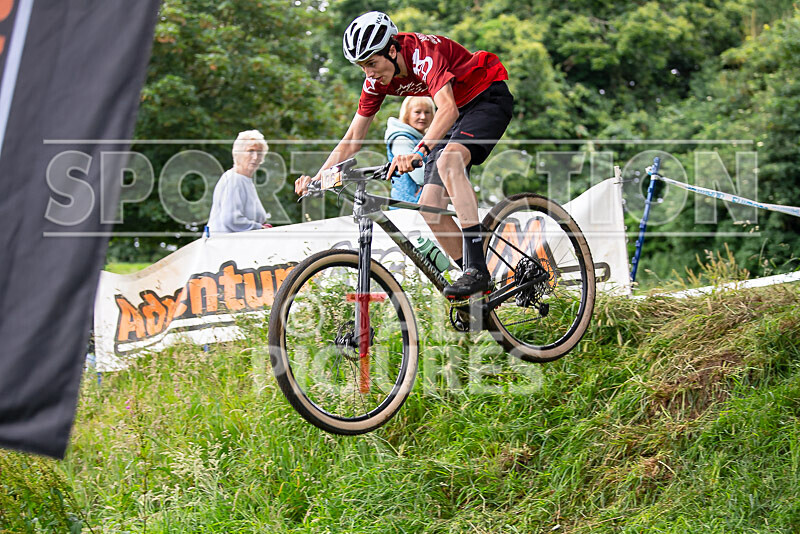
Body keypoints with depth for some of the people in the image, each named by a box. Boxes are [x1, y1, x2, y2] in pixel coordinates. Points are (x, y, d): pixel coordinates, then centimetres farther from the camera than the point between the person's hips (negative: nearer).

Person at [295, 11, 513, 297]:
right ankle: (476, 283, 2)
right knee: (429, 208, -8)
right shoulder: (377, 80, -7)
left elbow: (448, 108, -44)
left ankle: (477, 269, -38)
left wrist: (419, 152, -59)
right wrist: (316, 179, -13)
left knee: (447, 160, -36)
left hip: (489, 97, -8)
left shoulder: (423, 52, -29)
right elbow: (352, 139, -1)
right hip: (459, 111, 8)